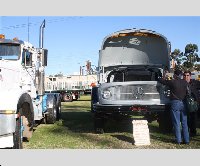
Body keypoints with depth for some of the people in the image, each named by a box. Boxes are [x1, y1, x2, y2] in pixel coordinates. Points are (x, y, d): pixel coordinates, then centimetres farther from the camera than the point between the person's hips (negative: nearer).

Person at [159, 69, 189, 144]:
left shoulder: (172, 82, -10)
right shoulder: (185, 82, 3)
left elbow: (161, 81, 2)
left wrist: (164, 75, 20)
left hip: (175, 103, -4)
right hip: (183, 103, 5)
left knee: (176, 123, 1)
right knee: (184, 123, 10)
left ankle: (178, 140, 3)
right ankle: (186, 140, 13)